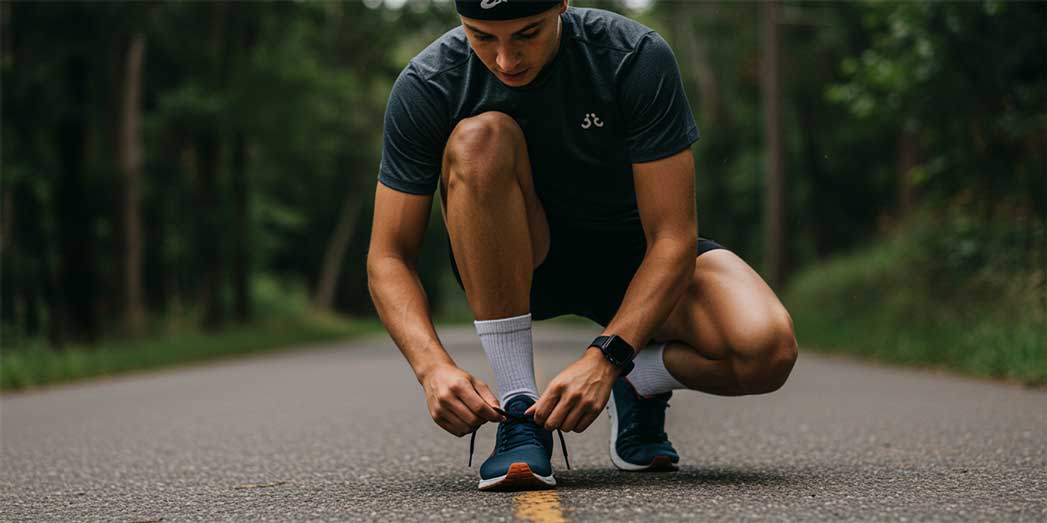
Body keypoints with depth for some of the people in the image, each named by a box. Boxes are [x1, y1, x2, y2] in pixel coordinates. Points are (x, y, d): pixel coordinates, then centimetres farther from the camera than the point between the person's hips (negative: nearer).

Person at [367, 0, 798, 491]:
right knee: (480, 138, -34)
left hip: (634, 254, -1)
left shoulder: (638, 58, -24)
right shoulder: (426, 85, -21)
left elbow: (672, 238, -25)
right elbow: (388, 258, -18)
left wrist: (605, 358, -37)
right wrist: (433, 368, -35)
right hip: (513, 267, 1)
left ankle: (638, 382, 4)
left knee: (767, 349, -31)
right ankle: (519, 410, -27)